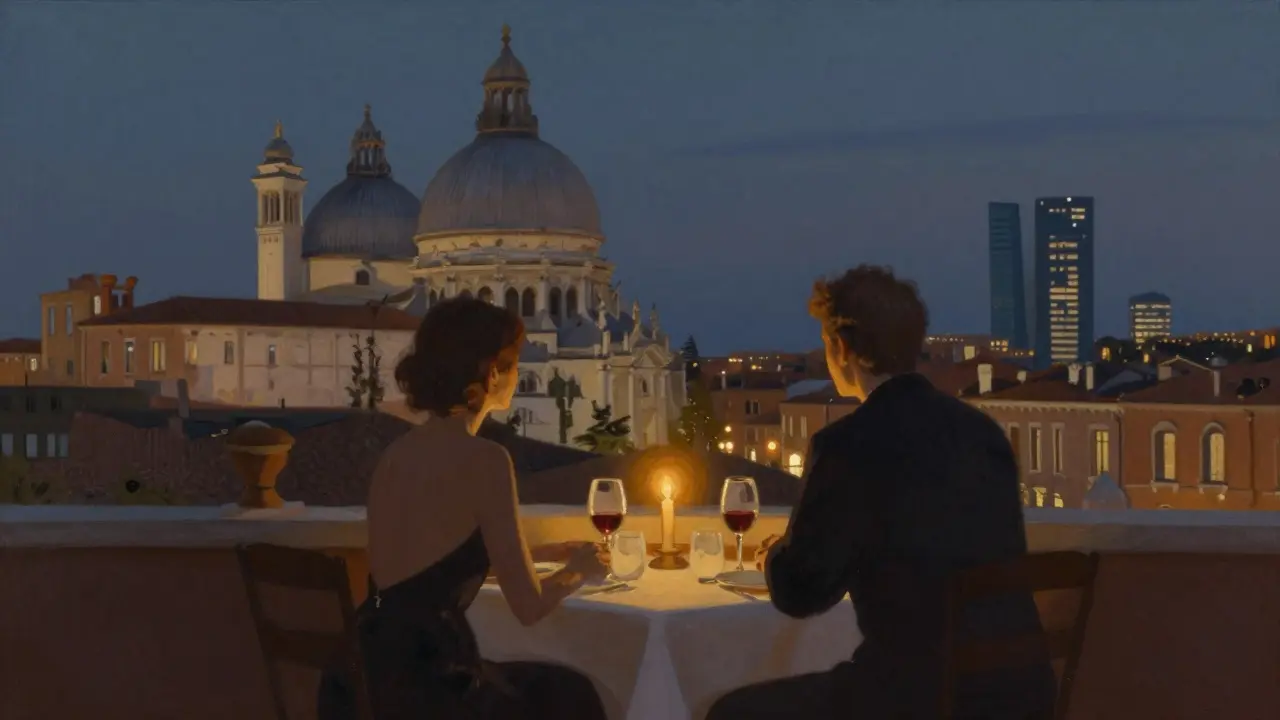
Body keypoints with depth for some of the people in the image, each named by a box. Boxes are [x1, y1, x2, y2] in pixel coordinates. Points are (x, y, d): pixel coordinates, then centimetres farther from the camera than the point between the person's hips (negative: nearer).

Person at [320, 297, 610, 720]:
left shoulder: (398, 452, 12)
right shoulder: (482, 459, -13)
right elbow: (528, 607, -10)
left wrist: (545, 554, 32)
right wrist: (579, 570, 11)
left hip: (380, 672, 8)